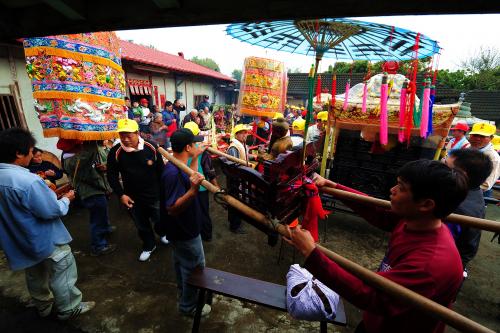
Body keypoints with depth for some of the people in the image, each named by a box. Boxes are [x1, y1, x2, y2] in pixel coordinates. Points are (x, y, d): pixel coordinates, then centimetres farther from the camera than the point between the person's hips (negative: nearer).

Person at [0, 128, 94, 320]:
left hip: (20, 240, 9)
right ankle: (69, 309, 29)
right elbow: (52, 211, -27)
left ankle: (44, 307, 46)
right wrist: (66, 199, -9)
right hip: (46, 240, -8)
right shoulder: (27, 180, -32)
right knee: (62, 276, 12)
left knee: (35, 277, 26)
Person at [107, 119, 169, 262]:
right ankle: (149, 246, 45)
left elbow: (161, 171, -5)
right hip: (132, 197, 1)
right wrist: (121, 195, -9)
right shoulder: (115, 152, -13)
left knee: (159, 219, 17)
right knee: (141, 225, 19)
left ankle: (163, 234, 51)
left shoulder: (151, 147, -15)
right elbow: (112, 176, -3)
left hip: (154, 195, -1)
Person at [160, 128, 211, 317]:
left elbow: (190, 179, 16)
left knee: (183, 263, 29)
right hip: (185, 231, -10)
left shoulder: (176, 167, -2)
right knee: (195, 268, 11)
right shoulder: (173, 173, -32)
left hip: (181, 229, 10)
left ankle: (183, 293, 53)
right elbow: (172, 209, -33)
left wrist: (195, 158, 15)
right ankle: (188, 306, 34)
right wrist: (193, 190, -46)